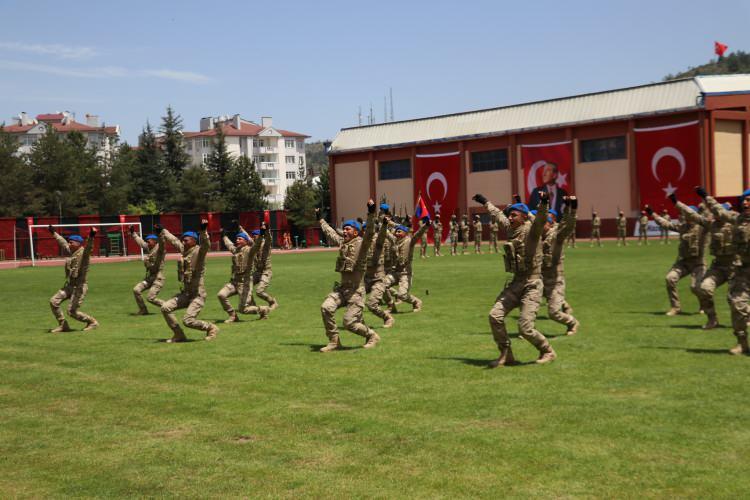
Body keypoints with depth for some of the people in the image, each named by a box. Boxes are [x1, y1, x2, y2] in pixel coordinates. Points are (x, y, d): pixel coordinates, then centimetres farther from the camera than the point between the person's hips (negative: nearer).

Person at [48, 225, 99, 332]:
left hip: (80, 286, -9)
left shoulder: (83, 252, -13)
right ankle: (63, 325, 14)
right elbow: (62, 242, 28)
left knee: (72, 311, -10)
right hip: (69, 285, 9)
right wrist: (54, 233, 39)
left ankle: (92, 322, 10)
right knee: (54, 302, 3)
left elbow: (89, 247, -36)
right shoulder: (70, 252, 11)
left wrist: (91, 237, -56)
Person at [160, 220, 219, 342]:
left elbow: (206, 245, -36)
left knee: (188, 321, -16)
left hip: (198, 294, -8)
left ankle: (211, 328, 9)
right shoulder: (183, 249, 8)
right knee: (165, 308, 2)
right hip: (185, 293, 8)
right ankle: (179, 335, 13)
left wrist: (204, 231, -53)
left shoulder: (198, 251, -14)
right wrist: (163, 230, 36)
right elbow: (173, 239, 25)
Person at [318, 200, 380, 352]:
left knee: (350, 322, -8)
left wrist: (371, 213, -40)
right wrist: (321, 219, 42)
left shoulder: (361, 243, -8)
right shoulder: (342, 242, 13)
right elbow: (330, 232, 30)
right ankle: (334, 341, 0)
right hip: (341, 288, 7)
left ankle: (372, 336, 19)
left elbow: (369, 232, -27)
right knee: (326, 308, -14)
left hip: (356, 290, -7)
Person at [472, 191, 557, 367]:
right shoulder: (510, 228, 10)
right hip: (515, 283, 8)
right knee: (495, 316, 0)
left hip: (532, 285, -8)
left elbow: (541, 219, -32)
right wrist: (485, 202, 41)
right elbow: (498, 214, 29)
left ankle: (548, 352, 14)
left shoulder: (531, 229, -11)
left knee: (525, 327, -11)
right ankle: (506, 355, 14)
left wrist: (543, 204, -52)